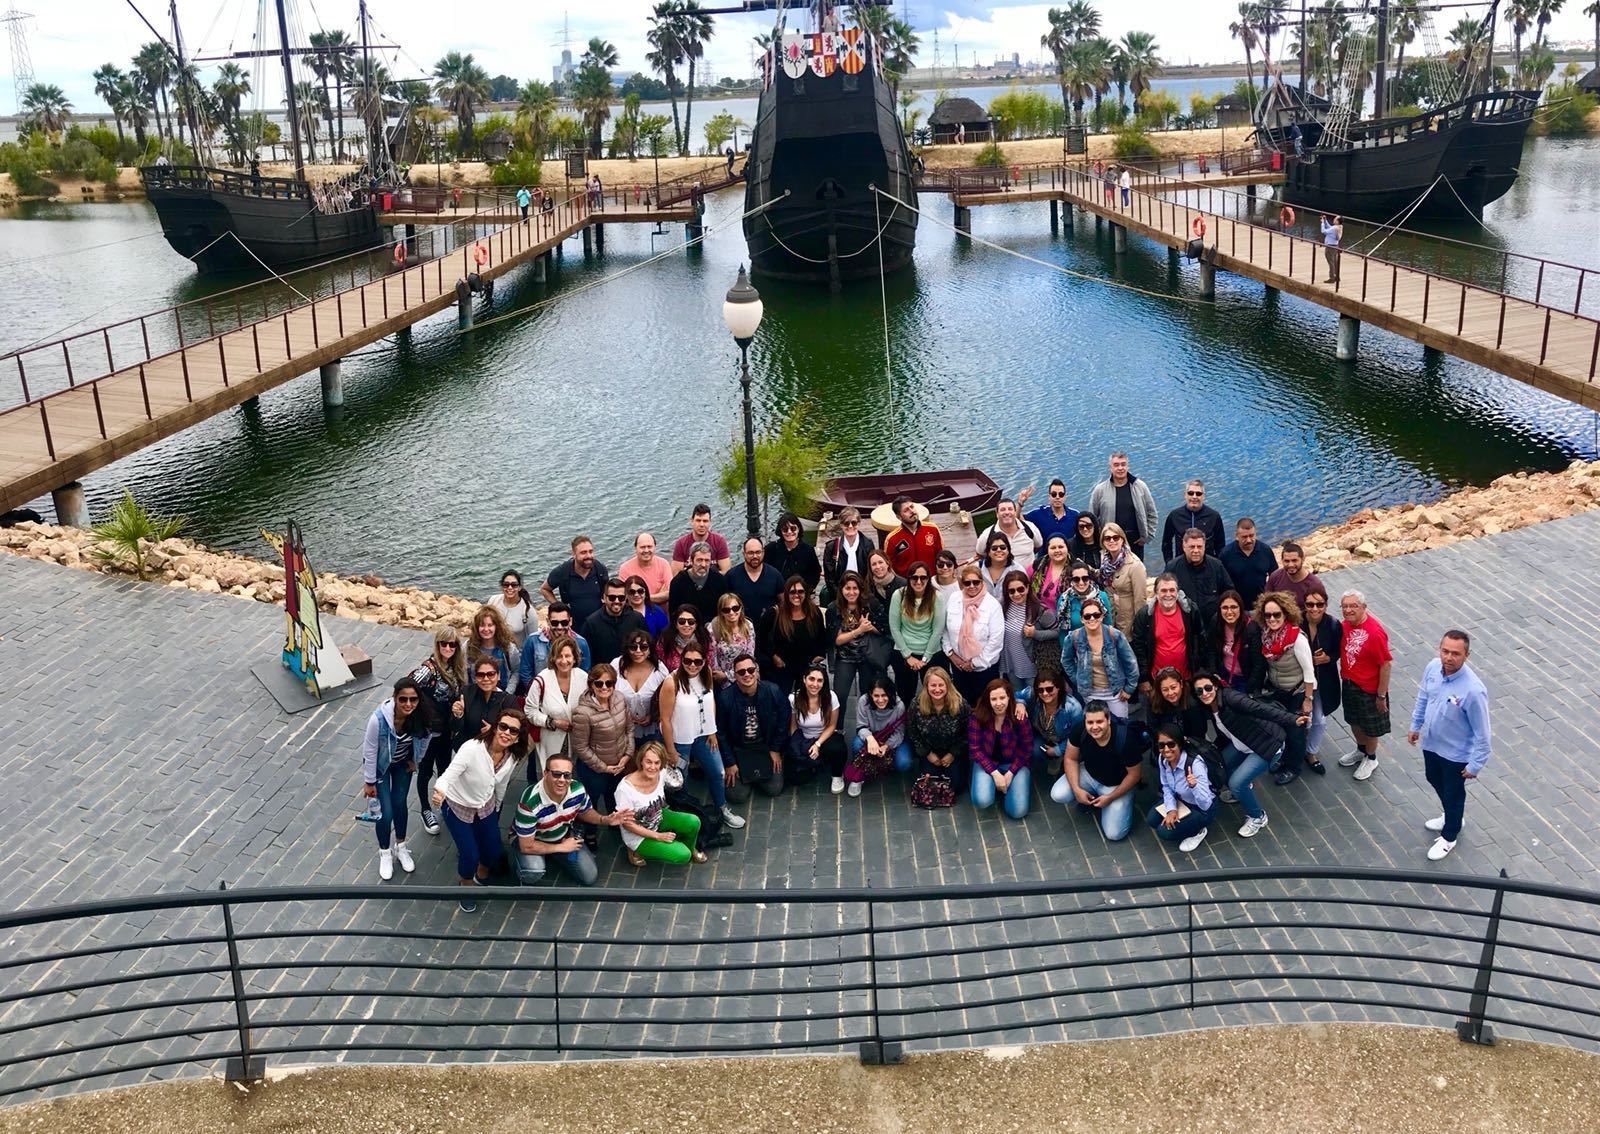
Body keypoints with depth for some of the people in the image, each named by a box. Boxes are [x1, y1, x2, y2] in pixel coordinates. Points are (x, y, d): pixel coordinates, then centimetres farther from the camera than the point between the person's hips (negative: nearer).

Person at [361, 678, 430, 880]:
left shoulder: (421, 716, -29)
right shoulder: (379, 719, -39)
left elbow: (424, 737, -6)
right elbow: (369, 751, -24)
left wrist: (414, 760, 6)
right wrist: (369, 782, -14)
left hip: (403, 763, 3)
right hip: (381, 765, -3)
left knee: (400, 804, 16)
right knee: (386, 812, 1)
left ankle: (401, 847, 41)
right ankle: (385, 853, 28)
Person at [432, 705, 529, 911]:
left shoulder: (512, 757, -16)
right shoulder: (472, 749, -36)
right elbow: (448, 776, -43)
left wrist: (497, 809, 17)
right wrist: (439, 791, -65)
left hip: (485, 807, 5)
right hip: (457, 807, -5)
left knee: (494, 852, 6)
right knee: (471, 855, -8)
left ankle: (480, 875, 43)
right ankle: (466, 885, 28)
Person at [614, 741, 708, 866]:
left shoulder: (661, 775, -15)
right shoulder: (626, 788, -33)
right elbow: (627, 823, -21)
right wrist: (658, 836, -18)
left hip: (658, 819, 5)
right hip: (638, 835, -5)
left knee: (693, 822, -15)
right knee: (683, 855, -17)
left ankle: (689, 849, 17)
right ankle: (638, 852, 5)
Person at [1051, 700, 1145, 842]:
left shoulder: (1125, 739, -34)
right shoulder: (1080, 731, -27)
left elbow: (1134, 775, -19)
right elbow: (1070, 759, -11)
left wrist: (1110, 797, -18)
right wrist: (1077, 789, -20)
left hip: (1117, 785, -3)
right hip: (1089, 774, 3)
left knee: (1114, 834, -14)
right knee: (1058, 794, -21)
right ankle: (1091, 801, 10)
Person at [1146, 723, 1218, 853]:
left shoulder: (1195, 764, -37)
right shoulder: (1162, 759, -17)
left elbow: (1205, 805, -36)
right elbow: (1166, 786, 3)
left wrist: (1194, 786, -54)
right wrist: (1171, 809, -14)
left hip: (1202, 808, -6)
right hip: (1180, 799, 7)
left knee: (1165, 831, -15)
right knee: (1152, 820, -6)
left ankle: (1198, 831, 10)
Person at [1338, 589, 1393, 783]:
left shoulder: (1375, 632, -30)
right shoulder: (1345, 625, -8)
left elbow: (1386, 665, -23)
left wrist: (1381, 695, -18)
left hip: (1368, 689, -6)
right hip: (1349, 684, 6)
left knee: (1370, 726, 16)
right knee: (1354, 721, 26)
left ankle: (1371, 759, 39)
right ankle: (1361, 751, 51)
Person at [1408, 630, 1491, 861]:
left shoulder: (1473, 690, -36)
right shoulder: (1433, 667, -17)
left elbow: (1482, 732, -24)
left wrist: (1476, 765, -16)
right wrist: (1415, 725, 14)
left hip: (1456, 753, -6)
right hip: (1430, 743, 6)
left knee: (1453, 793, 19)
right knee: (1434, 780, 30)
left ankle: (1449, 836, 44)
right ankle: (1450, 816, 59)